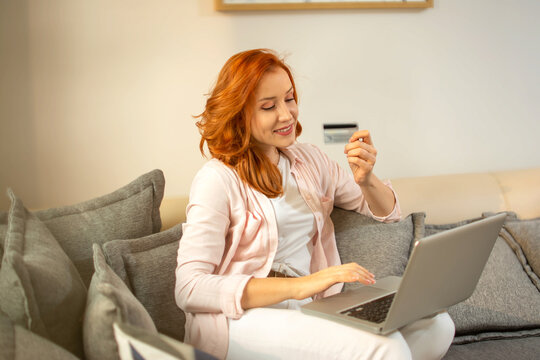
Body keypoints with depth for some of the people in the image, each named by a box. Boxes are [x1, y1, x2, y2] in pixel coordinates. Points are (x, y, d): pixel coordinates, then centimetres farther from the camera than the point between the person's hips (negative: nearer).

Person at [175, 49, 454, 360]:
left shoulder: (310, 159, 14)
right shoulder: (217, 179, -6)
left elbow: (387, 213, 23)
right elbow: (189, 289, -15)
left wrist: (366, 179, -2)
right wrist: (297, 286, -24)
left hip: (308, 310, 7)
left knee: (436, 325, -16)